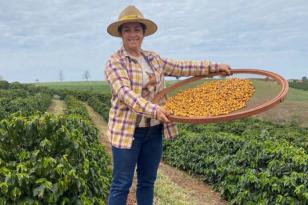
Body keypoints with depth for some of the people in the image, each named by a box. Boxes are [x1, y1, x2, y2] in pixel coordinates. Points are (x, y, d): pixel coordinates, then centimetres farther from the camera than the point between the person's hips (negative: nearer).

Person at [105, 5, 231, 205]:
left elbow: (181, 67, 13)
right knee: (121, 185, 2)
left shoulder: (153, 58, 10)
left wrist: (215, 66, 10)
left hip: (154, 131, 6)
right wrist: (153, 110, -38)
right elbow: (125, 93, -24)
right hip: (127, 131, -6)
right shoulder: (115, 62, -10)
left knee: (147, 182, 15)